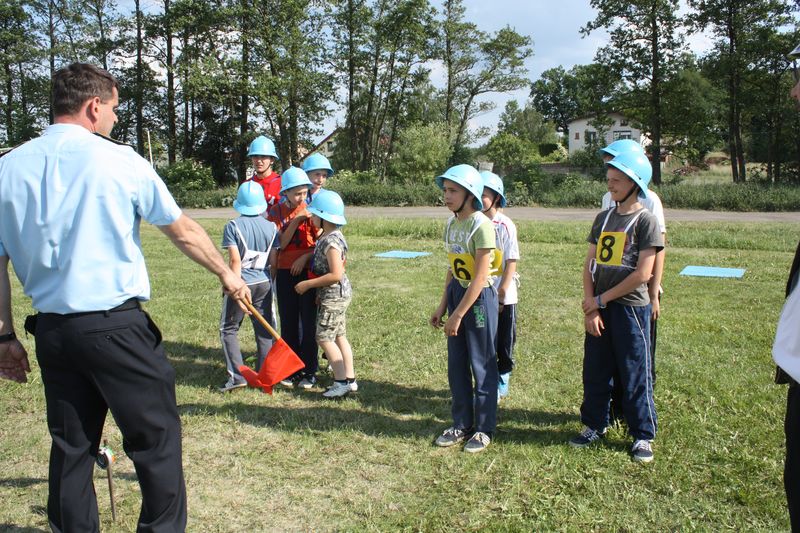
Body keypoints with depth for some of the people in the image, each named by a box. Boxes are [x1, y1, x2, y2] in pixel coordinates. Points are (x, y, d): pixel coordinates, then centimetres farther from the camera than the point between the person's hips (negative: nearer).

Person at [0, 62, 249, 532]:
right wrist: (227, 273, 15)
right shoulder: (119, 160, -7)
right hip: (117, 326, -5)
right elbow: (184, 231, 1)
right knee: (156, 437, 5)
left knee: (70, 444, 16)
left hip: (51, 331, 6)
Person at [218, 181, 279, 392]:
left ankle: (237, 376, 3)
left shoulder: (233, 226, -8)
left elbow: (235, 260, -15)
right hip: (264, 283, 4)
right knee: (264, 331, 11)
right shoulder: (271, 227, 2)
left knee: (228, 329, 9)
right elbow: (274, 262, 4)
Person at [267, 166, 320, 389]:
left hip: (308, 271, -2)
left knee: (308, 322, 1)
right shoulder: (276, 212, 2)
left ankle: (310, 371, 11)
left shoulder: (311, 209, -2)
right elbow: (281, 244, -7)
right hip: (285, 272, 2)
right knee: (288, 322, 7)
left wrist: (305, 257, -16)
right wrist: (295, 221, -16)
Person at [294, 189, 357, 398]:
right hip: (337, 295, 10)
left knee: (324, 338, -4)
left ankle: (341, 381, 2)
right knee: (339, 336, 14)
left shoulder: (331, 240, -22)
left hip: (333, 296, -10)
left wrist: (308, 284, -20)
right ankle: (350, 379, 21)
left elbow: (335, 275, -26)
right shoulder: (327, 236, 9)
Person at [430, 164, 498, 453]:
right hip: (457, 292, 8)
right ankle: (462, 424, 27)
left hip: (480, 298, -8)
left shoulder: (481, 225, -18)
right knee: (456, 364, 13)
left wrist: (457, 315, -19)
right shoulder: (451, 224, 6)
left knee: (482, 365, 4)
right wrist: (442, 306, 12)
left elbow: (480, 278, -20)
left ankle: (484, 429, 19)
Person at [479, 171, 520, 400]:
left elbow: (511, 262, -10)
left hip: (503, 297, -3)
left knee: (504, 340, 9)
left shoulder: (505, 226, -11)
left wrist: (501, 294, -13)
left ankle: (502, 380, 26)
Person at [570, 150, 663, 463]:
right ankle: (594, 425, 28)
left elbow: (642, 274, -14)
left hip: (630, 307, -5)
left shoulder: (645, 220, -8)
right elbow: (589, 265, 7)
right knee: (595, 371, 12)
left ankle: (643, 436, 17)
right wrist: (590, 307, -5)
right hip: (598, 308, 5)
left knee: (635, 374, 3)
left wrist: (601, 299, -10)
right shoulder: (603, 218, 9)